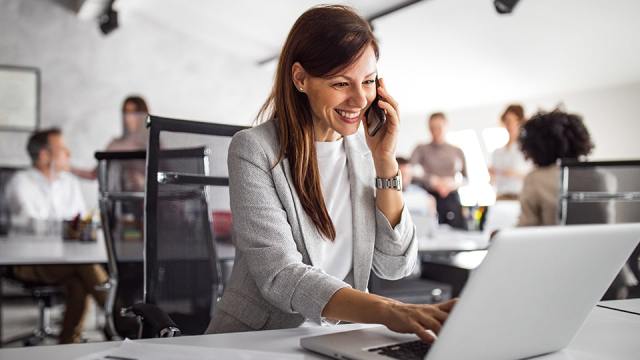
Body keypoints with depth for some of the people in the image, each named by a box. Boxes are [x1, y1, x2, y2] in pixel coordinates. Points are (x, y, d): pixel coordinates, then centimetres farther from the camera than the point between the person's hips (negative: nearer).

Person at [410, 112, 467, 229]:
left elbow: (466, 178, 14)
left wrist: (453, 183, -6)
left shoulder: (457, 151, 14)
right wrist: (434, 181, -16)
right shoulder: (421, 149, 9)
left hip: (451, 198, 2)